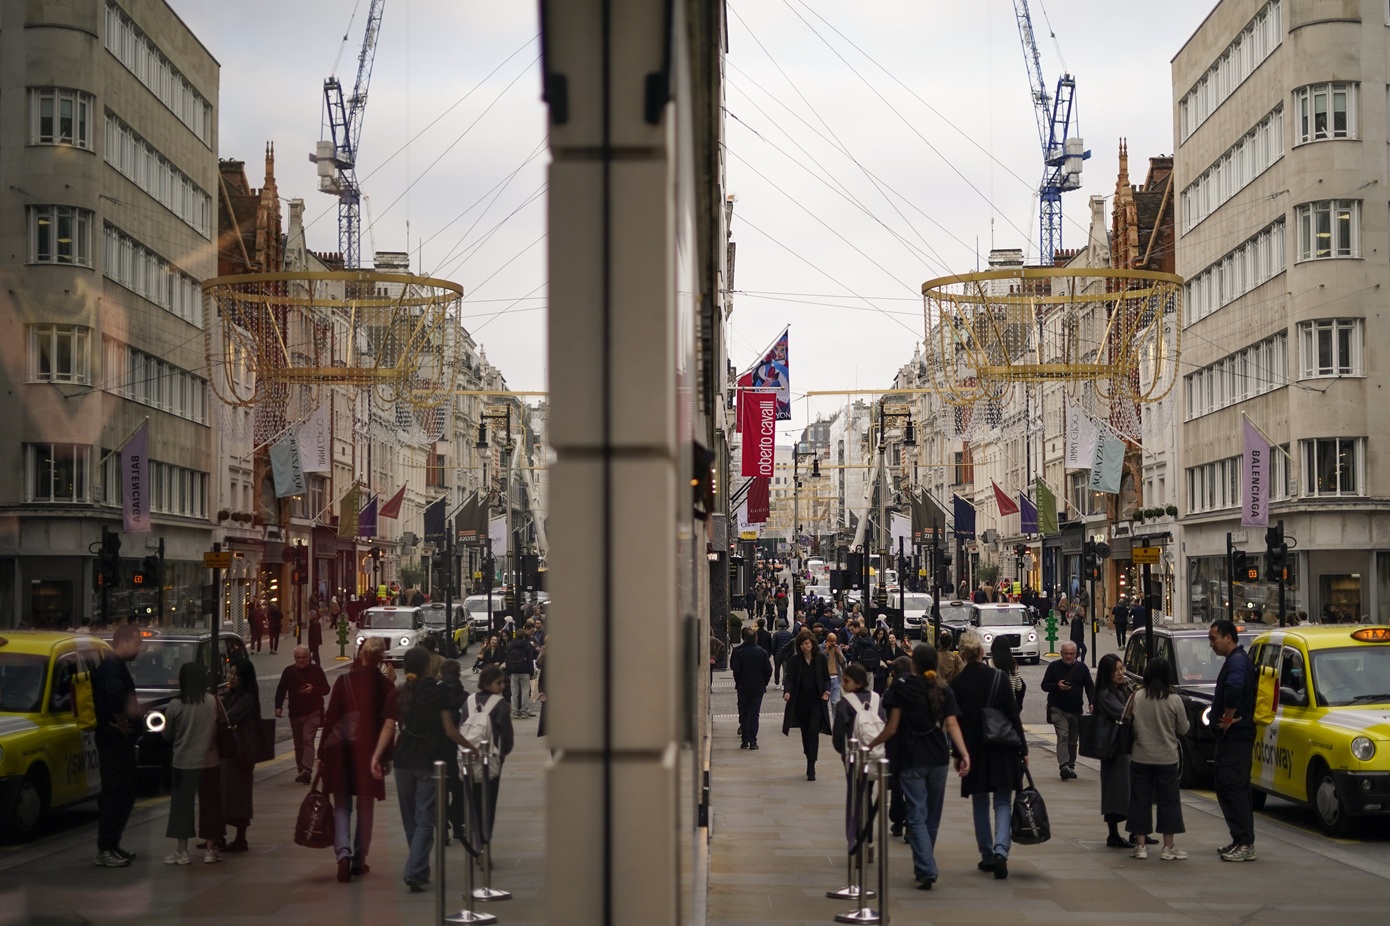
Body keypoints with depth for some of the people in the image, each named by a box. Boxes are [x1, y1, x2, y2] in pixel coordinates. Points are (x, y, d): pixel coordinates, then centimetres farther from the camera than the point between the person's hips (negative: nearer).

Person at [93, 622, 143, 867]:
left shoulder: (116, 666, 16)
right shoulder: (113, 666, -17)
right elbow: (114, 694, -36)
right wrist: (122, 722, -24)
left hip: (118, 740, 11)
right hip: (115, 740, -11)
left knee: (122, 793, 15)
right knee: (117, 794, -8)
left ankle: (112, 846, 22)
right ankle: (105, 851, -6)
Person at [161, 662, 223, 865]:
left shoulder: (175, 705, -9)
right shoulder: (213, 702, -6)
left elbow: (167, 735, 0)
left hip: (184, 763, -1)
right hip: (209, 762, 2)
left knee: (182, 805, 6)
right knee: (210, 804, 10)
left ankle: (182, 851, 6)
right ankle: (210, 850, 13)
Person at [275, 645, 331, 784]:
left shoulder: (316, 670, -1)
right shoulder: (289, 671, 4)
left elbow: (326, 689, 2)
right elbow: (281, 690, 9)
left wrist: (313, 689, -17)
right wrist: (278, 706, -4)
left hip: (313, 713, -4)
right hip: (295, 713, 4)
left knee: (308, 740, -17)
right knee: (298, 744, 10)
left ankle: (306, 770, -27)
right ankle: (301, 770, 22)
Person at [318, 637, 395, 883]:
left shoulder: (344, 681, -3)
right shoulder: (384, 685, -2)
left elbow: (330, 717, -3)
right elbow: (388, 722, 0)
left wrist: (322, 752, 2)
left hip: (340, 751, 0)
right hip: (369, 749, 0)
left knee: (341, 805, 7)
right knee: (365, 808, 12)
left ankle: (343, 853, -14)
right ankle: (359, 860, 15)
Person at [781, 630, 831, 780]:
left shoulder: (820, 658, 0)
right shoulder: (794, 660, 1)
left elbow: (826, 678, 6)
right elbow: (790, 678, -4)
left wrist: (826, 690, -13)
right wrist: (787, 691, -24)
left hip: (816, 700, -2)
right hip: (800, 700, 2)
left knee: (813, 731, -13)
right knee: (805, 732, 10)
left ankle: (811, 767, -13)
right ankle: (810, 763, 24)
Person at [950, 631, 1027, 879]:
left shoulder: (956, 684, -6)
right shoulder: (998, 678, -8)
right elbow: (1013, 715, -6)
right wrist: (1023, 748, 2)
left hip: (973, 750, 1)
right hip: (1002, 749, -1)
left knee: (980, 804, 14)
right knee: (1003, 803, 4)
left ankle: (987, 856, 17)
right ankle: (1000, 850, -16)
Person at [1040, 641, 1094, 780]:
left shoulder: (1082, 668, 6)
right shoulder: (1054, 667, 1)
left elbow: (1090, 686, 9)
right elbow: (1044, 685, 2)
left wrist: (1092, 703, -6)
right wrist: (1057, 686, -18)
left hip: (1076, 710, 3)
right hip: (1058, 709, -3)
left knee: (1073, 740, 11)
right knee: (1063, 737, -17)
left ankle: (1071, 767, 22)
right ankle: (1064, 766, -27)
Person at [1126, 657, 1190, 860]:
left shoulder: (1136, 697, -8)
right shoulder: (1174, 701, -11)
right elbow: (1183, 729, -1)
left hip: (1140, 758, 1)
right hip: (1166, 758, -1)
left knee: (1140, 801, 9)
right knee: (1168, 801, 7)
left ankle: (1140, 845, 11)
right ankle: (1168, 847, 8)